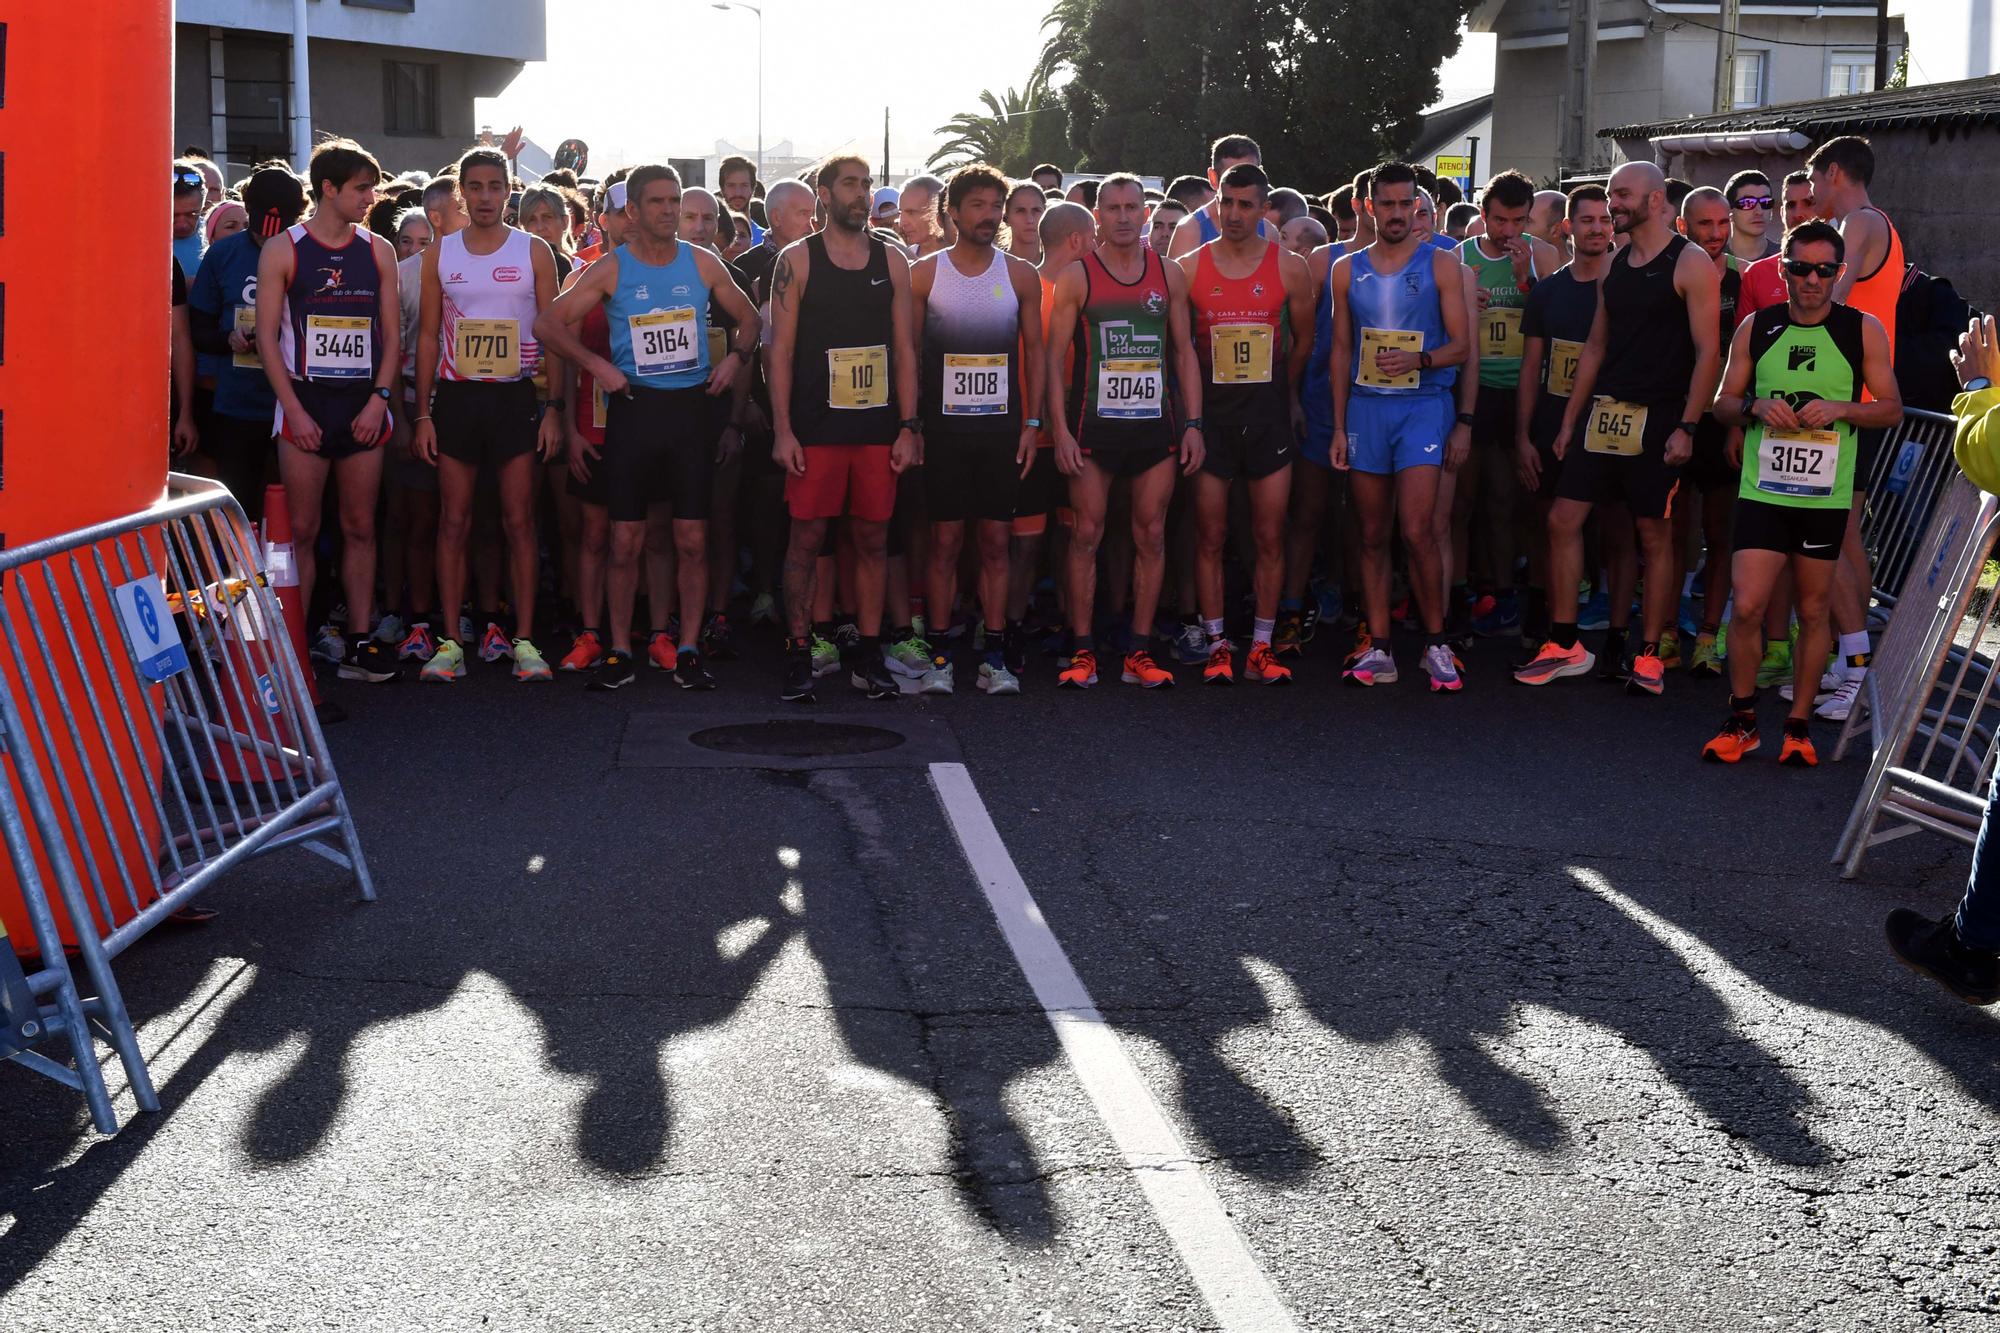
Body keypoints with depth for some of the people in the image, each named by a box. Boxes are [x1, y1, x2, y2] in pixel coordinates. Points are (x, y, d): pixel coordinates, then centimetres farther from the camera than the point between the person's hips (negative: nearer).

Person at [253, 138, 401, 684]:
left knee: (360, 527, 5)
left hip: (364, 404, 3)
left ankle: (360, 643, 9)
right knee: (302, 530, -2)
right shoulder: (283, 250, 0)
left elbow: (391, 333, 10)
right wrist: (295, 410, -10)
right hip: (305, 402, -3)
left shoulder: (378, 251, 9)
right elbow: (268, 335, -2)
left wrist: (379, 398, -4)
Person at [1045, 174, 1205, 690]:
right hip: (1093, 425, -3)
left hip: (1154, 424, 3)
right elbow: (1055, 357, -1)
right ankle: (1083, 652, 4)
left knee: (1151, 536, 3)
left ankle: (1139, 653, 10)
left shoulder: (1168, 274, 9)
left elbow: (1184, 351, 12)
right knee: (1087, 535, -2)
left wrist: (1193, 423, 4)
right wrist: (1060, 430, -9)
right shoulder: (1076, 276, 1)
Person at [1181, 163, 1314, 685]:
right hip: (1210, 412, 0)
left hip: (1268, 413, 0)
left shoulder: (1289, 268, 2)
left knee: (1270, 538, 1)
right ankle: (1217, 644, 10)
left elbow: (1303, 338, 15)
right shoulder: (1189, 268, 0)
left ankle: (1262, 646, 9)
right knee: (1210, 536, 2)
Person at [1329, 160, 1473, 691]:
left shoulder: (1441, 266, 2)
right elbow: (1341, 349, 12)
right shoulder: (1348, 269, 10)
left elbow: (1461, 345, 0)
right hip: (1365, 407, 3)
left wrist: (1420, 359, -21)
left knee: (1417, 530, -13)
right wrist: (1339, 426, 8)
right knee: (1373, 536, 4)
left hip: (1423, 405, -3)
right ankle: (1377, 650, 9)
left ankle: (1436, 643, -1)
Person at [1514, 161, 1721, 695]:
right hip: (1604, 411, 7)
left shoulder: (1690, 264, -6)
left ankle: (1648, 656, 10)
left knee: (1655, 536, 1)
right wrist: (1569, 420, 14)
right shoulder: (1615, 265, 14)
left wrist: (1686, 427, -16)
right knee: (1563, 520, 1)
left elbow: (1708, 352, -10)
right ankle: (1565, 646, 9)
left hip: (1657, 418, -7)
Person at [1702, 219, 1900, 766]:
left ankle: (1799, 726, 20)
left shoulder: (1864, 330, 1)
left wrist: (1839, 408, -14)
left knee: (1813, 611, 7)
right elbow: (1724, 402, 10)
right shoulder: (1756, 327, 4)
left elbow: (1891, 409, 4)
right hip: (1762, 491, 0)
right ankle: (1741, 721, 9)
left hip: (1826, 495, 0)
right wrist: (1757, 406, -11)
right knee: (1747, 606, -8)